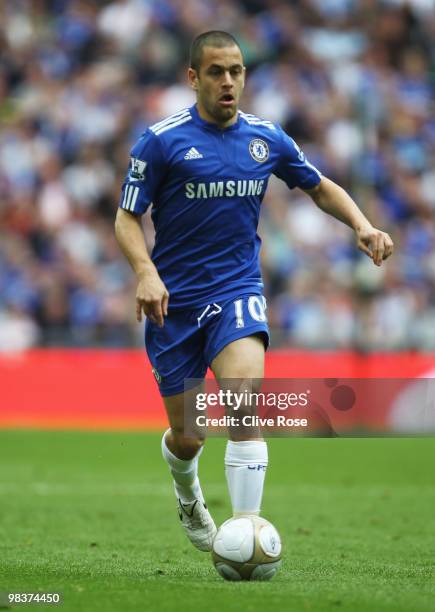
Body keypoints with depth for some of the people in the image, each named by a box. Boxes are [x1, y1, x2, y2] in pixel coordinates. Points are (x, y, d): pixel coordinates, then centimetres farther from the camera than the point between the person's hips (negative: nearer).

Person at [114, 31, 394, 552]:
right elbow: (127, 218, -5)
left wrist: (362, 226, 0)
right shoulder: (161, 140, -6)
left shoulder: (267, 138, 4)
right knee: (187, 438, 4)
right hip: (173, 302, -1)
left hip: (237, 293, 1)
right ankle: (186, 491, 42)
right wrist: (146, 271, -24)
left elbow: (321, 189, 18)